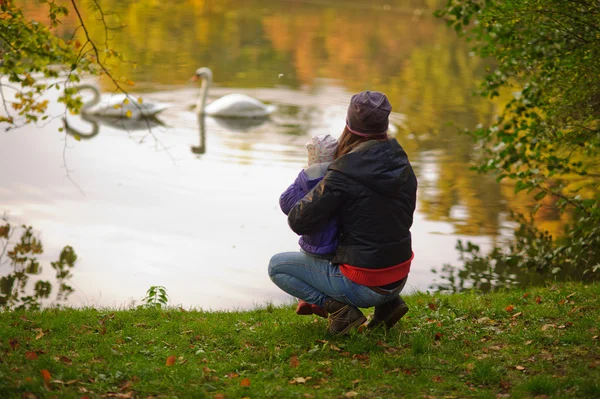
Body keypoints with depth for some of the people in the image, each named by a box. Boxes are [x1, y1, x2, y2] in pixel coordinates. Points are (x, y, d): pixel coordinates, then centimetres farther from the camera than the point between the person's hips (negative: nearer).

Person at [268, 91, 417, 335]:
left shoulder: (344, 173, -20)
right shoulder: (401, 164, 1)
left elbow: (300, 222, -16)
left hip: (364, 285, -6)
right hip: (399, 279, 7)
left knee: (277, 265, 10)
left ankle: (338, 307, -4)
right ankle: (388, 303, 17)